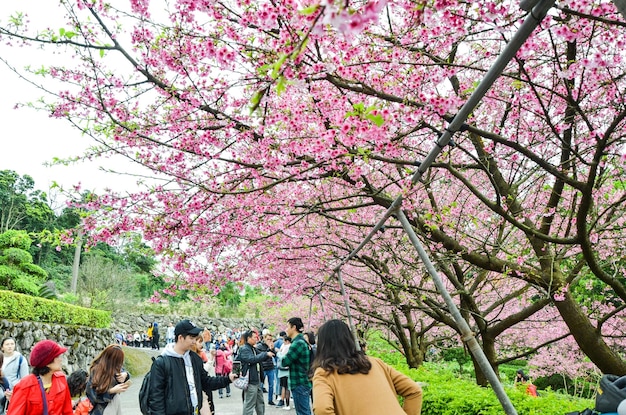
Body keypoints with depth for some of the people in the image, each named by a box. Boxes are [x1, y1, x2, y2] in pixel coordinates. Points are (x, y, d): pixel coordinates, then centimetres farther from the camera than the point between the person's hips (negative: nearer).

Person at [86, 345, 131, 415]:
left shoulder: (114, 367, -3)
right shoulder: (95, 371, -20)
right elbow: (93, 395, -20)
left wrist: (125, 375, -12)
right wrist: (112, 390, -27)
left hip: (116, 403, 6)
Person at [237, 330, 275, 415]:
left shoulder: (253, 349, 13)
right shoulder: (244, 349, -14)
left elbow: (262, 358, 20)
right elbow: (252, 359, -29)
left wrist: (270, 352, 1)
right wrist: (266, 354, -24)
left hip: (257, 380, 9)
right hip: (250, 381, -9)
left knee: (260, 403, 18)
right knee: (249, 405, -3)